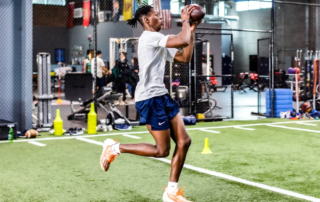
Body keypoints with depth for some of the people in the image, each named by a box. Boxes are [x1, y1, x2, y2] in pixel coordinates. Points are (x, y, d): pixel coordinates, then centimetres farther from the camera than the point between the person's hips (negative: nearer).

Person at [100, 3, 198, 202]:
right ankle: (115, 147, 8)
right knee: (162, 150, -5)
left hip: (161, 96, 10)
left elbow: (185, 58, 18)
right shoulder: (149, 37, -12)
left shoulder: (161, 44, 19)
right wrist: (185, 21, -6)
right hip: (150, 98, -10)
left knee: (184, 142, 5)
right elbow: (182, 40, -24)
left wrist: (191, 31, 13)